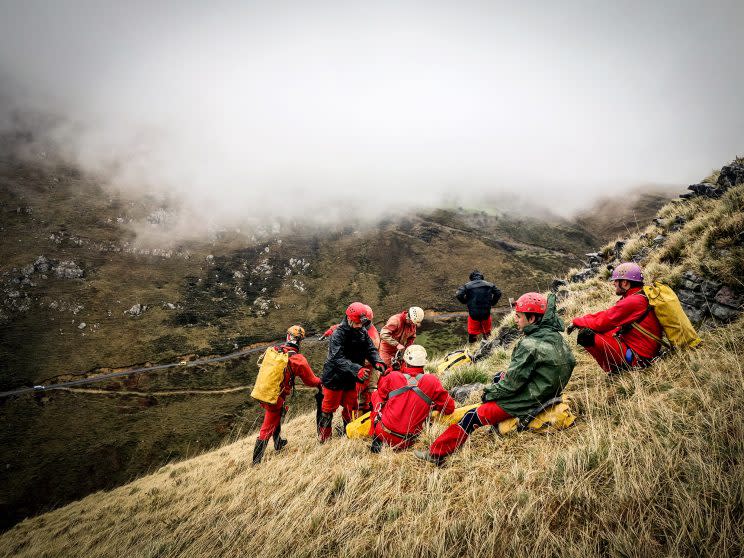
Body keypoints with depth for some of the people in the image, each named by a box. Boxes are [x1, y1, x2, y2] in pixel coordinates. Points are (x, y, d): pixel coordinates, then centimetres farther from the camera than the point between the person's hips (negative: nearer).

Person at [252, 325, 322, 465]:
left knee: (277, 416, 30)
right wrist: (320, 382, 17)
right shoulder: (298, 359, -16)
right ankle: (256, 461, 18)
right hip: (276, 399, -6)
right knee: (267, 430, 8)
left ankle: (278, 443, 48)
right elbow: (310, 380, -3)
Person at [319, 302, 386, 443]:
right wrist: (357, 369, -46)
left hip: (351, 379, 6)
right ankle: (324, 439, 24)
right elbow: (338, 358, -33)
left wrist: (378, 362, -26)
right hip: (335, 378, -6)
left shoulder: (363, 332, -2)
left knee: (351, 407, 18)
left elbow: (371, 349, -4)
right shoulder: (338, 334, -23)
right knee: (328, 409, 8)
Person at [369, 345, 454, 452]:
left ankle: (376, 439, 16)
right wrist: (432, 404, 19)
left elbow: (380, 391, 13)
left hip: (384, 434, 0)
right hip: (408, 441, 0)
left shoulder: (392, 376, -9)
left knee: (375, 394, 21)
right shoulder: (432, 381, -8)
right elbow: (449, 408, 2)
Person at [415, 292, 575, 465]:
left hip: (528, 401, -9)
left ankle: (436, 454, 2)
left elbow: (512, 381, -21)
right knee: (498, 378, 26)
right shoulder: (554, 334, 2)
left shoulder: (530, 345, -26)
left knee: (472, 417, -5)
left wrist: (490, 393, -2)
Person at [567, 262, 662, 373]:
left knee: (585, 335, -20)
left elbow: (600, 323, -19)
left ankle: (613, 370, -5)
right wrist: (581, 319, 3)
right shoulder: (641, 296, 10)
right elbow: (606, 315, 12)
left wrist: (576, 321, -4)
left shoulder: (633, 302, -21)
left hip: (637, 359, -10)